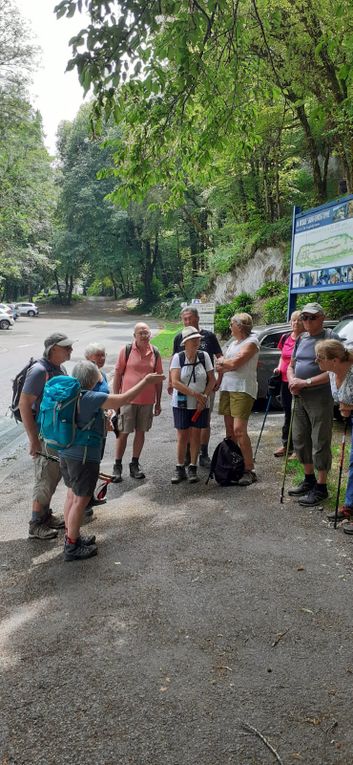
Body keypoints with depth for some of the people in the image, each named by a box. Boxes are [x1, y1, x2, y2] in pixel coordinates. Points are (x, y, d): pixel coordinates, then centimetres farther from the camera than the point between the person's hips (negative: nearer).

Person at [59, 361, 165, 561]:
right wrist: (146, 381, -10)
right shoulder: (90, 398, -23)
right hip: (83, 456, -9)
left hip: (66, 453, 9)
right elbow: (124, 399, -19)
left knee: (72, 495, 20)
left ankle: (72, 537, 34)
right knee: (80, 500, 4)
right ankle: (72, 547, 14)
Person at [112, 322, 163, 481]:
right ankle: (117, 465, 17)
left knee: (140, 432, 11)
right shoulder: (126, 350, -5)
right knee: (123, 433, 5)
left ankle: (134, 464, 25)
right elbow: (118, 374, -1)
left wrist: (158, 402, 8)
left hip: (147, 400, 2)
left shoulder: (155, 353, 1)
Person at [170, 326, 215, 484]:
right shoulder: (178, 357, -7)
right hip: (181, 404, -1)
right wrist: (195, 394, -19)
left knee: (196, 436, 6)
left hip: (200, 405, 1)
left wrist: (204, 397, -13)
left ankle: (193, 468, 17)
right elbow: (175, 382, -15)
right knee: (182, 437, 4)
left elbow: (212, 380, 1)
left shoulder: (204, 356, -2)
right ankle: (180, 469, 15)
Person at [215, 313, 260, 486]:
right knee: (229, 429, 8)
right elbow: (220, 367, 16)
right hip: (227, 387, 8)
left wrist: (222, 362, 3)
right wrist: (226, 365, -5)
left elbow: (235, 363, -15)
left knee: (239, 430, -15)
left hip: (243, 389, -8)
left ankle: (249, 470, -10)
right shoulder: (234, 343, 21)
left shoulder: (251, 342, -6)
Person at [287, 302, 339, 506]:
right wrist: (292, 380, -2)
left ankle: (321, 487, 9)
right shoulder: (301, 339, 13)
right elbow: (291, 365, 20)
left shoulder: (330, 338, -9)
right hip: (300, 397, 8)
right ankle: (309, 480, 31)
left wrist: (305, 382, -20)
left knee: (320, 443, -2)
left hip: (320, 398, -8)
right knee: (300, 440, 15)